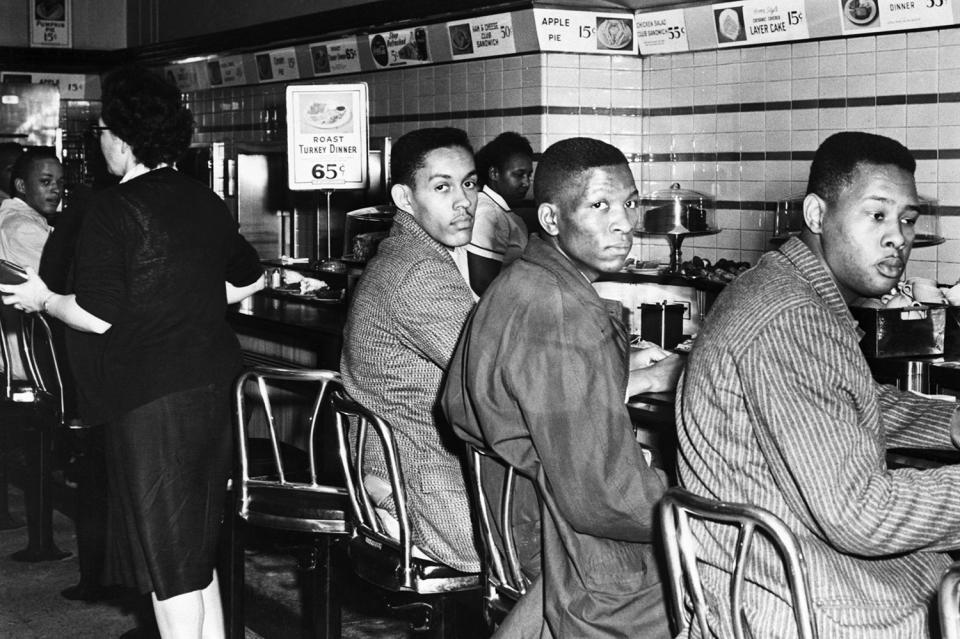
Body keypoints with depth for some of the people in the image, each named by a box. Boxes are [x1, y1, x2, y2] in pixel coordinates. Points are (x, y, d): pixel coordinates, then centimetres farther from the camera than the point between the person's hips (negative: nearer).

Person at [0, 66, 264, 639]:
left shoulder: (113, 210, -13)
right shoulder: (206, 201, 9)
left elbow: (97, 316, -17)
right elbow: (250, 278, 21)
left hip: (151, 397, -8)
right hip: (216, 385, 8)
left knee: (167, 556, 1)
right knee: (199, 548, 18)